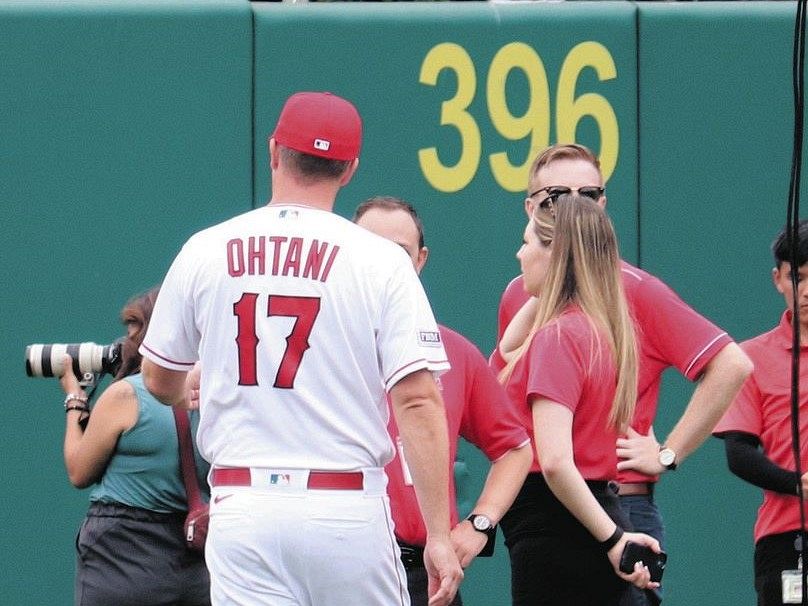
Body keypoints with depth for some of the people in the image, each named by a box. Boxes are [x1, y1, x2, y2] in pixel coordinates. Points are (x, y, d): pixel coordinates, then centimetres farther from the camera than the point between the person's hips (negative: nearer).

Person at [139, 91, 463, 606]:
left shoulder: (204, 252, 5)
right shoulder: (381, 261, -3)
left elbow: (160, 382, 19)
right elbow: (418, 400, -10)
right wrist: (439, 535, -8)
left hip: (243, 507, 2)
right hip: (348, 508, -1)